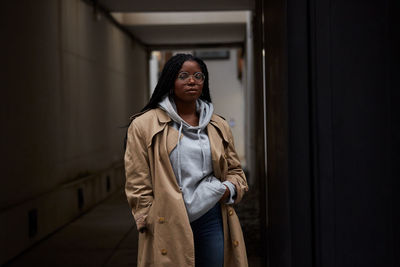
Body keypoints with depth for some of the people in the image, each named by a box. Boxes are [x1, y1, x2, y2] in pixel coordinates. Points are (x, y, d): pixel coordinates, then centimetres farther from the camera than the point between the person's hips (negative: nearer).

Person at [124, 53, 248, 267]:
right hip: (169, 225, -3)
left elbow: (235, 170, 21)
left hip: (212, 222, 4)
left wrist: (228, 189, -1)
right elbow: (138, 186, -1)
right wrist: (153, 228, -6)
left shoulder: (219, 126, 13)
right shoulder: (143, 126, 1)